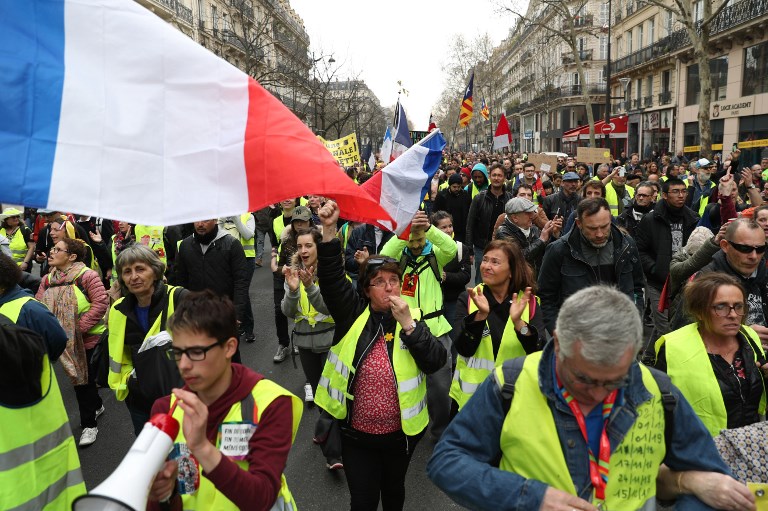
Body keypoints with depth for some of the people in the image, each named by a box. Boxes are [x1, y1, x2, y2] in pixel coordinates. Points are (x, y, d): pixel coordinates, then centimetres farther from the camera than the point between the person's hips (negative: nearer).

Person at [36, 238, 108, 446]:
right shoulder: (47, 280, 3)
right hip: (66, 340, 6)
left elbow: (101, 303, -21)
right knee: (79, 376, 20)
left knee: (83, 378, 2)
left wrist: (79, 327, -23)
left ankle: (88, 424, 18)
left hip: (88, 338, -6)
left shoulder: (87, 276, -16)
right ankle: (97, 406, 44)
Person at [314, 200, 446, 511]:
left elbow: (436, 363, -15)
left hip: (401, 432, 1)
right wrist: (329, 230, -29)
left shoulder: (412, 317, -5)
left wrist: (408, 325, -23)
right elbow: (331, 277, -18)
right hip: (356, 432, -1)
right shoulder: (354, 313, -6)